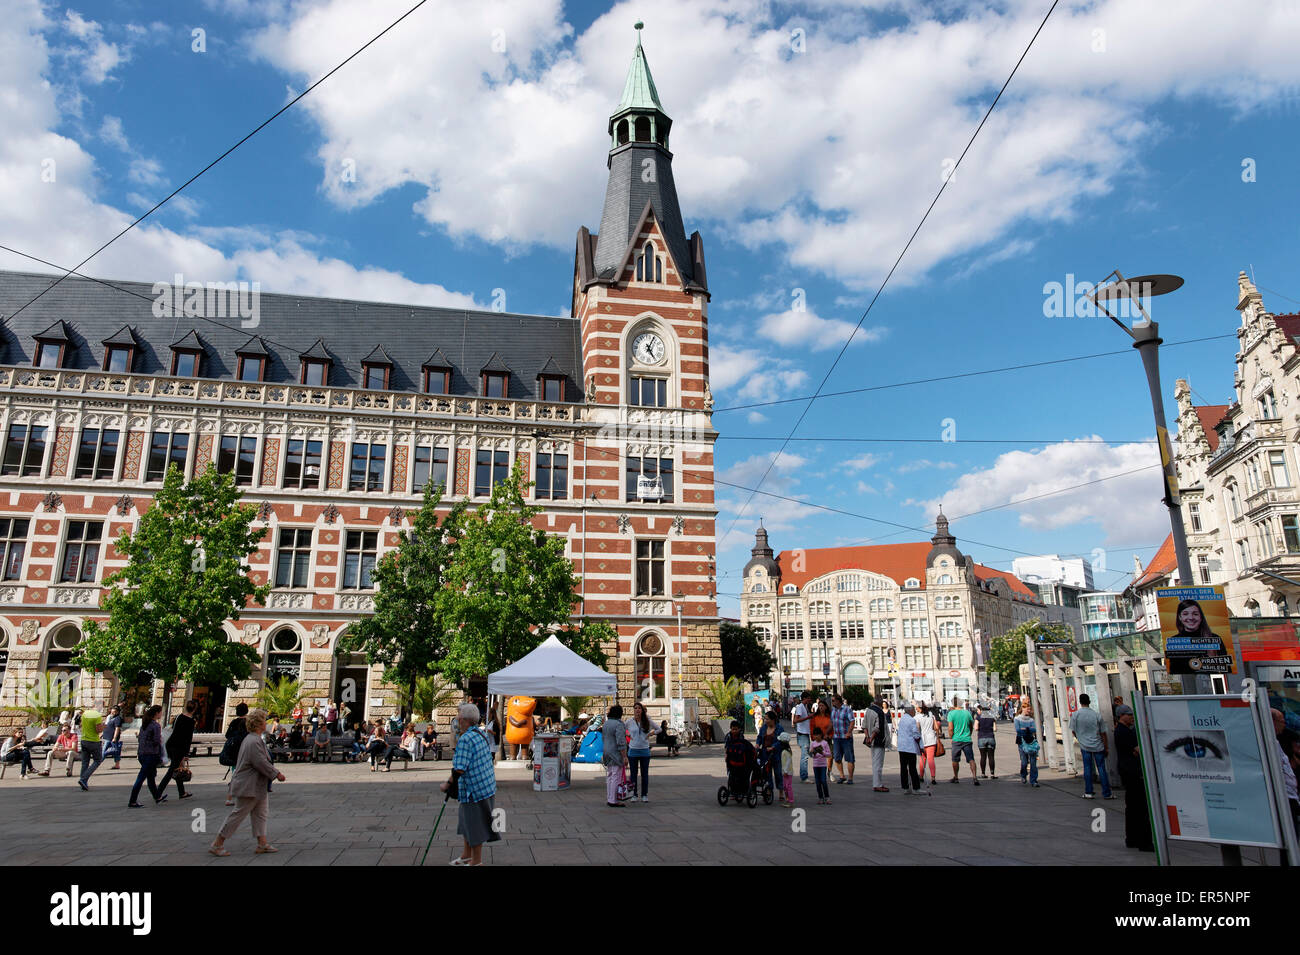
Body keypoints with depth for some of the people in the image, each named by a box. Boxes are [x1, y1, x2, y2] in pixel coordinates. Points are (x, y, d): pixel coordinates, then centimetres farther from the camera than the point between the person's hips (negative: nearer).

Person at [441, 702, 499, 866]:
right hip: (487, 785, 9)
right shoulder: (483, 734, 6)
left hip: (474, 790, -9)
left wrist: (448, 785, -12)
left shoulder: (465, 739, -22)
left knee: (474, 826, 6)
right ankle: (467, 855, 37)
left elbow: (459, 770, -25)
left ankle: (476, 861, 18)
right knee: (468, 822, 23)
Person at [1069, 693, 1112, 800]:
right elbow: (1103, 733, -2)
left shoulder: (1075, 715, -7)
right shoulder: (1097, 715, -8)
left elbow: (1073, 731, 3)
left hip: (1085, 746, 0)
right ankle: (1106, 793, 8)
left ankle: (1088, 792, 8)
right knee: (1101, 768, 5)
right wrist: (1106, 748, 8)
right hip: (1098, 746, 0)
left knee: (1087, 768, 7)